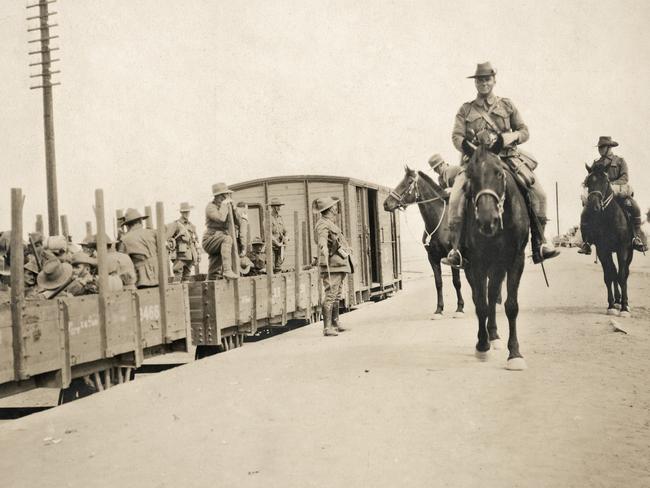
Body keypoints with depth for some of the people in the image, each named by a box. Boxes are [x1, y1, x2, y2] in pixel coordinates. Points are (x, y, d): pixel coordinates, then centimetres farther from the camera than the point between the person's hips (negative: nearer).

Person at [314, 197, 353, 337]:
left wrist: (346, 248, 51)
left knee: (337, 295, 18)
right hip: (332, 265, -10)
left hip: (340, 264, 10)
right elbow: (322, 240, -35)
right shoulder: (323, 224, -15)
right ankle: (327, 328, -12)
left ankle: (335, 323, 29)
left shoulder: (332, 224, 17)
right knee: (330, 295, -12)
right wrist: (324, 250, -55)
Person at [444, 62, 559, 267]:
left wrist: (508, 137, -9)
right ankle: (456, 249, -18)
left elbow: (524, 131, 13)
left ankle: (539, 244, -8)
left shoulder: (507, 105, 16)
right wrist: (468, 146, -17)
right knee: (455, 197, -26)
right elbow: (456, 136, 4)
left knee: (538, 192, -18)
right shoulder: (465, 109, 14)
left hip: (507, 157, 1)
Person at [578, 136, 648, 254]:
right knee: (585, 213, -18)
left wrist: (613, 184, -22)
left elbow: (625, 177, -4)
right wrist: (584, 185, -8)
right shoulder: (596, 163, 17)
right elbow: (589, 178, 15)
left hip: (619, 193, -2)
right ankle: (586, 242, -9)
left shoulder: (620, 161, 9)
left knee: (634, 208, -28)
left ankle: (638, 237, -16)